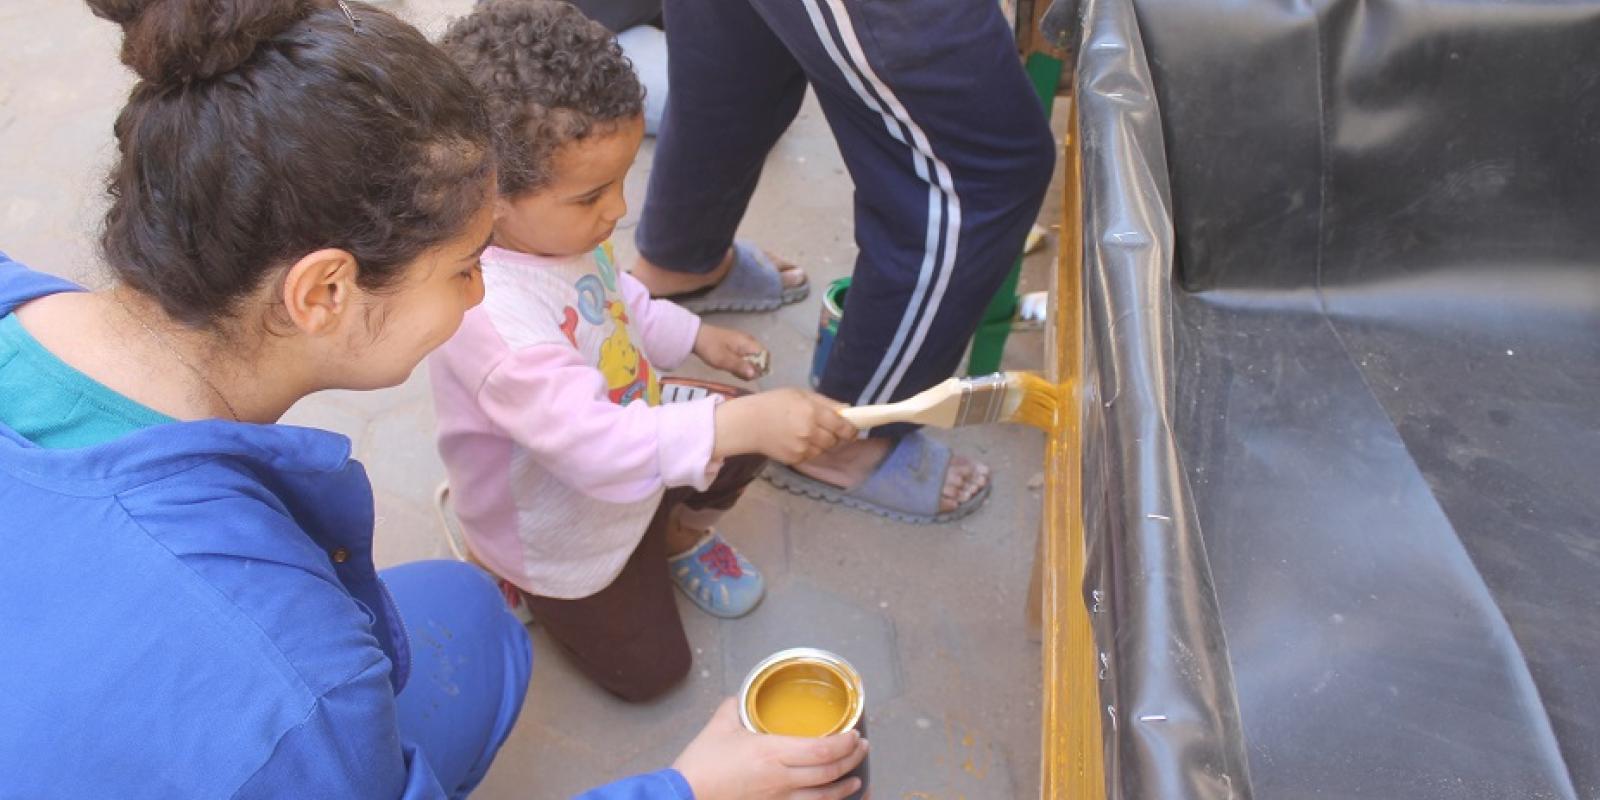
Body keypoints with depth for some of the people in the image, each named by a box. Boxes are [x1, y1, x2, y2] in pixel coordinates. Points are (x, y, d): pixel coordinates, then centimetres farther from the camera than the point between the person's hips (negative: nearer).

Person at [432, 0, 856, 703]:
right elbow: (600, 448, -48)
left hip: (631, 451, 7)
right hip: (562, 539, -6)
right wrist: (740, 423, -56)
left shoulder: (555, 229, -15)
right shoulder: (489, 318, -44)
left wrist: (693, 336, 6)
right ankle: (512, 582, 27)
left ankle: (681, 535, 29)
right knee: (649, 671, 11)